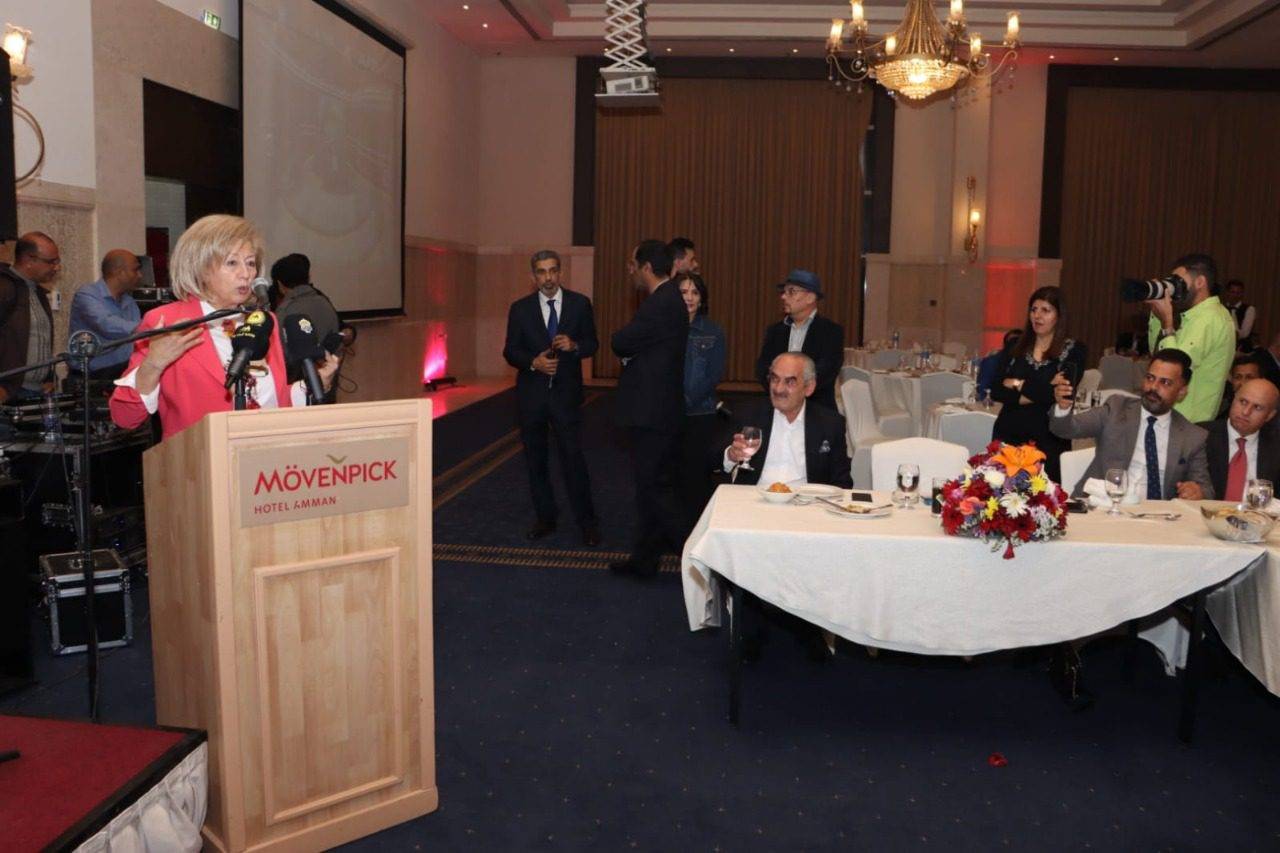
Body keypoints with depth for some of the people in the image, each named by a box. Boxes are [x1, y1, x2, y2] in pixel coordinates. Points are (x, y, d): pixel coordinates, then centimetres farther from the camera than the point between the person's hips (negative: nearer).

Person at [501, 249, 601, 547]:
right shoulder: (520, 308, 3)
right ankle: (545, 519, 23)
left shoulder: (580, 304, 2)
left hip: (566, 392, -2)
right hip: (531, 394, 2)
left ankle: (587, 522, 3)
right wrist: (533, 362, -16)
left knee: (573, 458, -7)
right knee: (535, 460, 10)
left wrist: (574, 345, -17)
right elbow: (510, 351, 3)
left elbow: (592, 344, 5)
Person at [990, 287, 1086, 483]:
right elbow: (996, 391, -1)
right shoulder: (1015, 347, 9)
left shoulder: (1074, 350, 1)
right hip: (1008, 435, 3)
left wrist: (1018, 384, -5)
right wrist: (1040, 392, -11)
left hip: (1048, 441, -2)